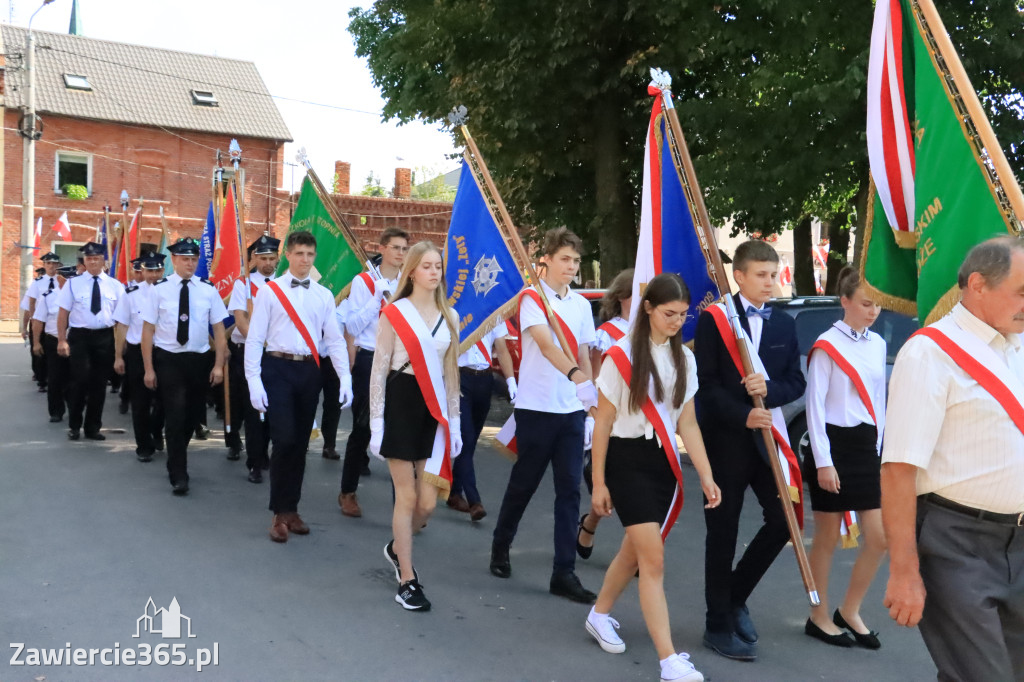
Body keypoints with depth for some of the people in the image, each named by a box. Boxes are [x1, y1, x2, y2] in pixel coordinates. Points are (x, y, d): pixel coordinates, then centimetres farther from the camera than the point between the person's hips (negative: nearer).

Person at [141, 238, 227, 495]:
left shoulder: (208, 289, 0)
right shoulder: (159, 289, -4)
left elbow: (218, 329, 2)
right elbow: (148, 330, -3)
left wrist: (218, 365, -4)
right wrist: (149, 369, -6)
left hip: (199, 360, 3)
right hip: (168, 360, -3)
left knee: (194, 414, 15)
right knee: (175, 416, -8)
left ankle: (176, 458, 41)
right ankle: (178, 475, 2)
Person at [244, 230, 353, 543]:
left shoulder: (324, 295, 9)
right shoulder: (269, 291, 0)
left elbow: (335, 340, 7)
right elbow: (254, 338, -2)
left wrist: (345, 378, -4)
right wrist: (254, 381, -10)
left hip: (309, 371, 3)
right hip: (278, 369, -3)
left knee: (301, 443, 9)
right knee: (284, 441, -10)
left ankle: (292, 509, 23)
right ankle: (279, 513, 5)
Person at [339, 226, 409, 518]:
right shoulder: (364, 282, 0)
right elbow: (353, 327, -9)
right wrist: (377, 296, -14)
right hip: (369, 361, -2)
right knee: (362, 428, 4)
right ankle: (348, 492, 20)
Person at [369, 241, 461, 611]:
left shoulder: (449, 316, 11)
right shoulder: (394, 313, -3)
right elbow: (379, 369, -4)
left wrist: (454, 420, 11)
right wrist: (376, 422, -8)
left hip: (434, 408, 4)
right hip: (401, 403, -4)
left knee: (428, 502, 3)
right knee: (407, 496, 0)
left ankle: (398, 548, 34)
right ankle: (407, 580, 15)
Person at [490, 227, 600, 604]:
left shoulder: (581, 305, 11)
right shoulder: (531, 299, -7)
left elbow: (584, 357, 14)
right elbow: (545, 344, -24)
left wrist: (591, 407, 10)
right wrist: (576, 375, -41)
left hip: (572, 410, 5)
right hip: (536, 408, -5)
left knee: (569, 489, 1)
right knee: (523, 483, 9)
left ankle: (564, 573, 7)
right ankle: (500, 548, 33)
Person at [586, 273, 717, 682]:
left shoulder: (684, 359, 6)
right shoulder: (621, 356, -10)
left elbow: (687, 423, 8)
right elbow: (603, 423, -6)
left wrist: (706, 475, 0)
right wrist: (598, 482, -6)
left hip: (665, 462, 6)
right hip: (628, 460, -6)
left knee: (635, 550, 17)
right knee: (653, 558, -10)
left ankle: (599, 615, 40)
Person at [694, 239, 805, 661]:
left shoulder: (785, 325, 10)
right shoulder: (713, 319, -5)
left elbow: (796, 383, 7)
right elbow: (705, 383, -11)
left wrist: (769, 389, -14)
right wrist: (743, 416, -21)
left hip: (768, 437, 5)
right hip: (725, 439, -5)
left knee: (783, 519, 2)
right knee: (723, 534, 4)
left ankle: (735, 596, 25)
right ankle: (719, 625, 18)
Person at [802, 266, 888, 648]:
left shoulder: (878, 344, 10)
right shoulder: (827, 345, -10)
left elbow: (878, 401, 15)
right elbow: (815, 406, -12)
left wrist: (880, 448, 13)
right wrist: (823, 461, -15)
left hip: (867, 446, 6)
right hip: (834, 444, -6)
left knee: (879, 537, 4)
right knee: (828, 538, 5)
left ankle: (849, 611, 22)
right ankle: (819, 617, 20)